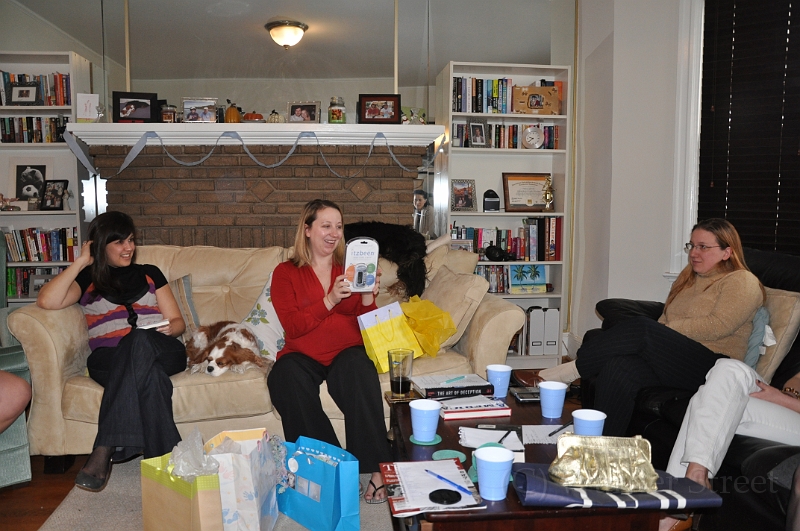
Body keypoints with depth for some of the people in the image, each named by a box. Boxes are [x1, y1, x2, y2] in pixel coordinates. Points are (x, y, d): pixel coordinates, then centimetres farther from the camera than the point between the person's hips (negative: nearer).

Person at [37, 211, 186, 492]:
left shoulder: (149, 274, 24)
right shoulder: (87, 280, 19)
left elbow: (178, 321, 20)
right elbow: (47, 301, -3)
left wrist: (171, 328, -5)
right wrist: (82, 261, 4)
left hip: (160, 351, 1)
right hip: (109, 360, -1)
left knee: (139, 340, -39)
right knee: (149, 374, -40)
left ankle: (105, 450, -43)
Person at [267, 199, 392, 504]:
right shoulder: (285, 273, 8)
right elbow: (293, 327, -5)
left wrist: (368, 297, -13)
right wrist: (330, 300, -18)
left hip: (346, 351, 0)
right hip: (302, 354, 0)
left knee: (358, 371, -34)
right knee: (288, 377, -33)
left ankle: (377, 469, -31)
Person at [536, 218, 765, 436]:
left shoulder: (742, 282, 1)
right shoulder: (688, 276, 24)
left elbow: (717, 326, -13)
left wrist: (668, 328, -11)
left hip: (713, 367, -6)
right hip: (673, 358, 6)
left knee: (640, 328, -31)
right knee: (616, 369, -27)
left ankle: (574, 368, -18)